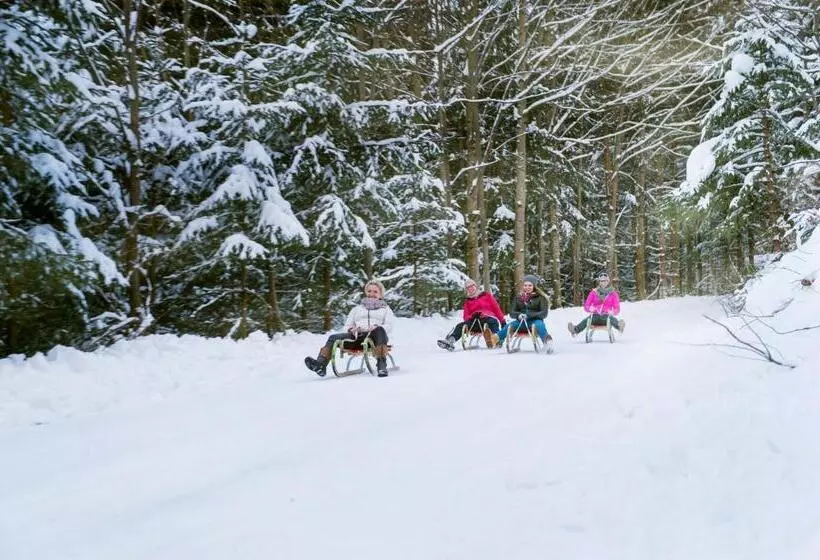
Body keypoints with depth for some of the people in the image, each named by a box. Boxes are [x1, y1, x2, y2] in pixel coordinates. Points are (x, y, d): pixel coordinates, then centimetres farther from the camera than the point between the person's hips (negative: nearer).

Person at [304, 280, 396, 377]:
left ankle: (381, 365, -53)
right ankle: (320, 364, -43)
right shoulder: (357, 308, 33)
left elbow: (389, 326, 8)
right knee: (333, 337, -22)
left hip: (375, 336, -3)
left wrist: (376, 327, -14)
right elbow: (347, 326, 25)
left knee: (379, 329, -39)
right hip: (357, 336, 3)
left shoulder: (386, 308, 26)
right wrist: (351, 329, -1)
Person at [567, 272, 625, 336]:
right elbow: (586, 305, 13)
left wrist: (612, 312, -16)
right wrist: (590, 309, -12)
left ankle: (619, 326, -69)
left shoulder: (613, 293, 9)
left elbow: (617, 309, 8)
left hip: (606, 316, -1)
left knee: (612, 319, -38)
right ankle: (575, 329, -57)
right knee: (586, 320, -32)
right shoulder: (594, 292, 12)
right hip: (595, 316, 1)